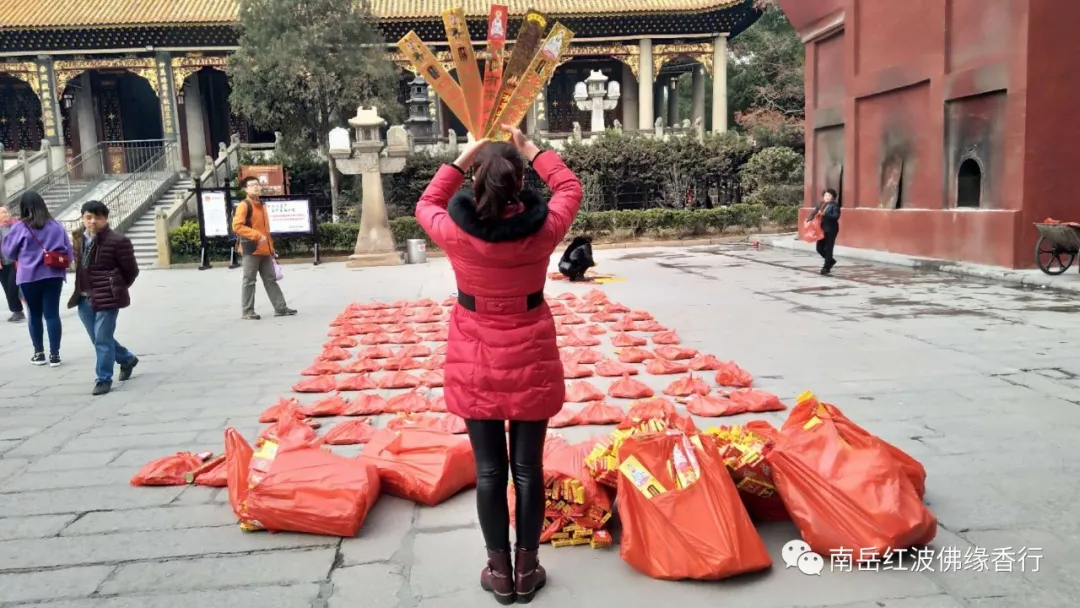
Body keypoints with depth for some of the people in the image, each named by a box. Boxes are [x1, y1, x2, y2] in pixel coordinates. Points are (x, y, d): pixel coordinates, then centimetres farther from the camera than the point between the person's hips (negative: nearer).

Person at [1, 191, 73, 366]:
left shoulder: (20, 227, -5)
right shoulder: (56, 226, 2)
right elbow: (68, 251, 4)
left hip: (29, 277, -1)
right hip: (53, 275, 1)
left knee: (35, 315, 12)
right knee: (52, 314, 3)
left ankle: (39, 353, 19)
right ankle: (54, 354, 2)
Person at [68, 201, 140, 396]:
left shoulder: (117, 241, -13)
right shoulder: (79, 239, 8)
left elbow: (131, 270, -6)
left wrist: (117, 289, 4)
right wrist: (81, 290, 15)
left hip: (106, 298, -7)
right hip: (84, 298, 7)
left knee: (102, 339, -4)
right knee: (98, 339, 16)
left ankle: (104, 380, 7)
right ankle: (127, 359, 38)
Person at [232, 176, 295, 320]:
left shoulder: (261, 205, 17)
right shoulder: (244, 205, -8)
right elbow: (237, 226, -18)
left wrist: (271, 247, 19)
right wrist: (257, 235, -23)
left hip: (265, 250, 8)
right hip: (251, 249, -8)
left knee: (271, 280, 9)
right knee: (249, 281, -2)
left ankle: (280, 308, 13)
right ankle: (247, 311, 5)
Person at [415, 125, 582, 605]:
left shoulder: (455, 230, -15)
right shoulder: (543, 227, -14)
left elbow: (426, 205, 10)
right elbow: (570, 188, 9)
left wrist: (463, 157, 10)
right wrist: (530, 149, 12)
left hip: (475, 362, 0)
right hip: (530, 358, 0)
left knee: (489, 469, 10)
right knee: (528, 467, 10)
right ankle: (527, 569, 23)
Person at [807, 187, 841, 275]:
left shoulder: (835, 205, -6)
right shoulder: (820, 204, 10)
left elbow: (836, 216, -18)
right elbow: (814, 212, 4)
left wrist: (825, 214, -28)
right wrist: (809, 219, -16)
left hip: (831, 230, -6)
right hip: (821, 229, 6)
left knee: (828, 249, -3)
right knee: (819, 248, 9)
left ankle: (826, 267, 5)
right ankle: (830, 260, 32)